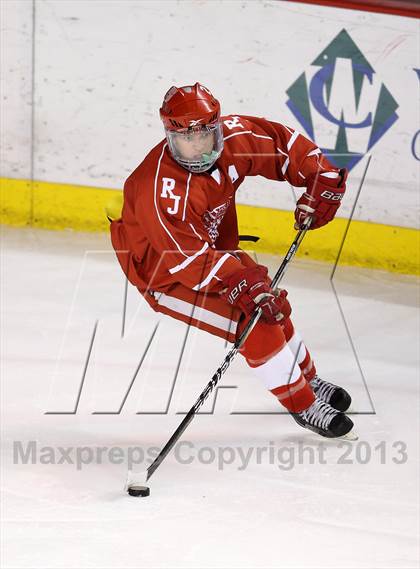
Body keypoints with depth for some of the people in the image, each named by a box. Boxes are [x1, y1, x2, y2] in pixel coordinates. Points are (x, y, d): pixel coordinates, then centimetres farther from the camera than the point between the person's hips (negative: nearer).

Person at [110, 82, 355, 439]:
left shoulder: (233, 136, -19)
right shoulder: (160, 190, -38)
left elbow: (283, 142, -2)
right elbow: (190, 258, -37)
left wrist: (321, 181, -9)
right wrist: (242, 283, -44)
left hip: (214, 247, 8)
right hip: (164, 272, -8)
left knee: (274, 305, 16)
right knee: (255, 320, -18)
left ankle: (308, 380, 43)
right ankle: (303, 406, 0)